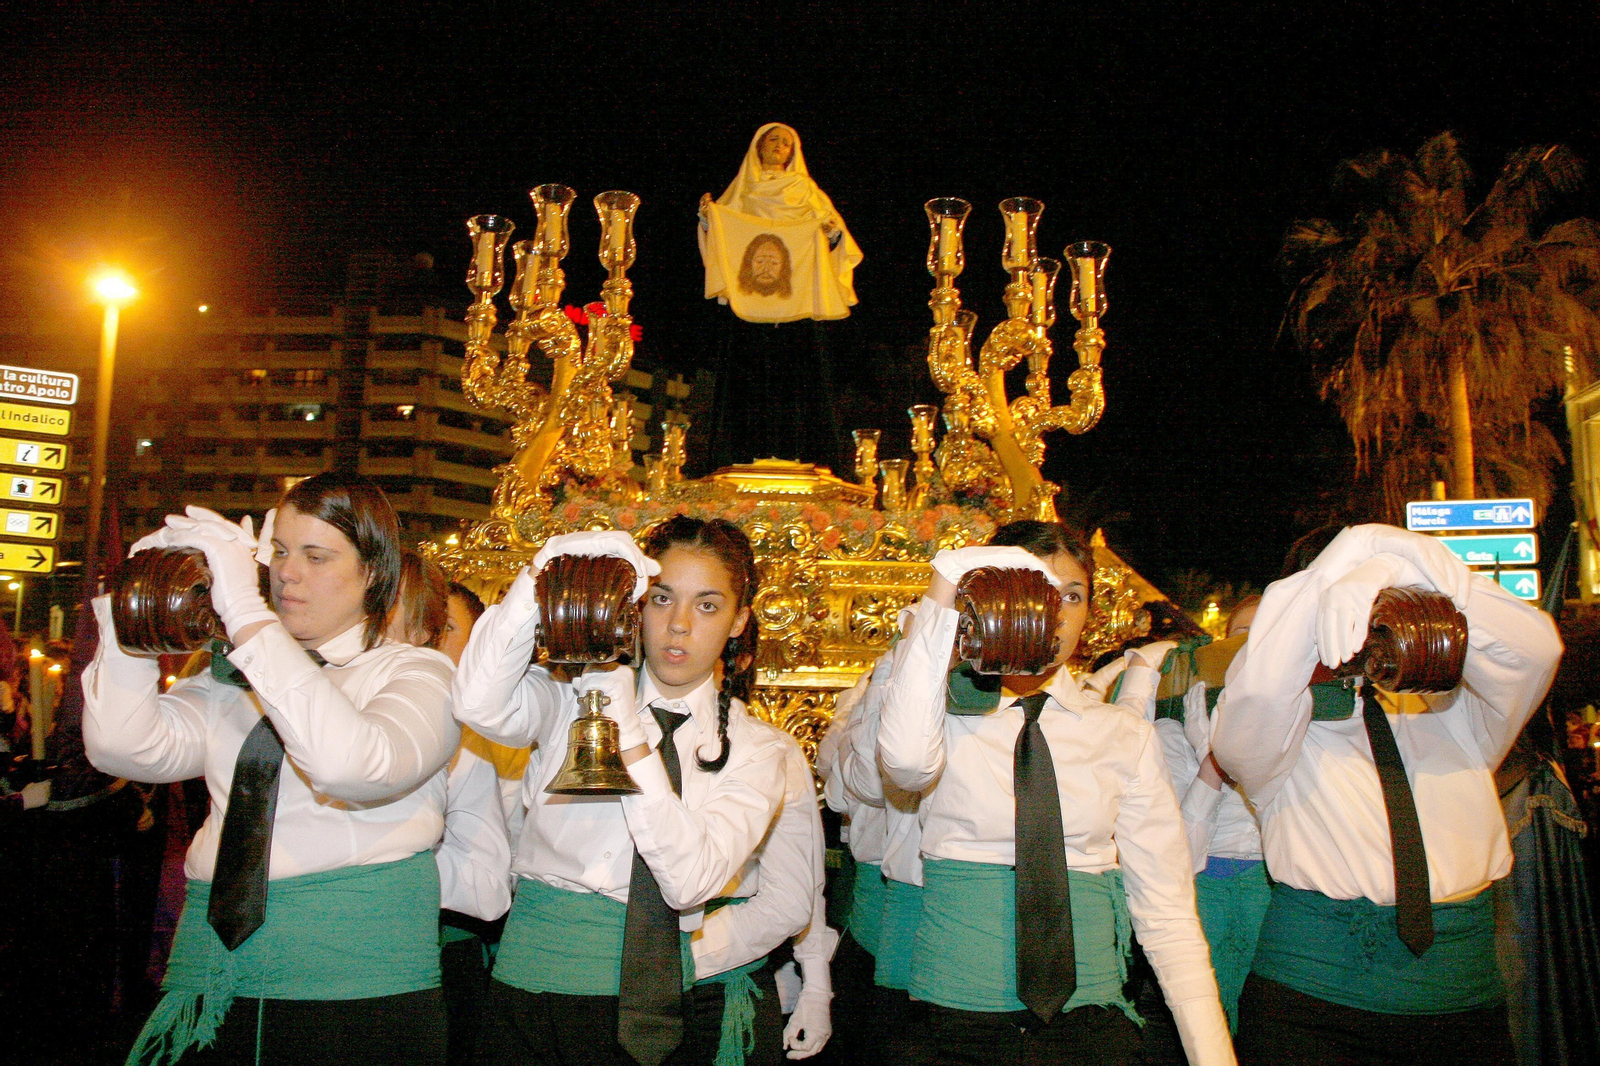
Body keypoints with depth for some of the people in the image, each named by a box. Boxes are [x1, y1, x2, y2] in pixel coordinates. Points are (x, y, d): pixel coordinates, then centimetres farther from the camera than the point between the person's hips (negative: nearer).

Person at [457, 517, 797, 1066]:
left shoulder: (756, 746, -1)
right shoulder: (580, 690, 1)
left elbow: (690, 881, -15)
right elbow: (479, 705, -19)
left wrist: (631, 734, -21)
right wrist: (540, 575, -25)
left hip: (665, 996, 0)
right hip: (537, 980, 0)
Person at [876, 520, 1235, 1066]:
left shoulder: (1126, 736, 6)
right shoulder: (950, 714, -1)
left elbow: (1165, 909, 3)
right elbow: (906, 759, -26)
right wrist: (944, 595, -25)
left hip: (1089, 1020, 2)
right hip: (959, 1018, -1)